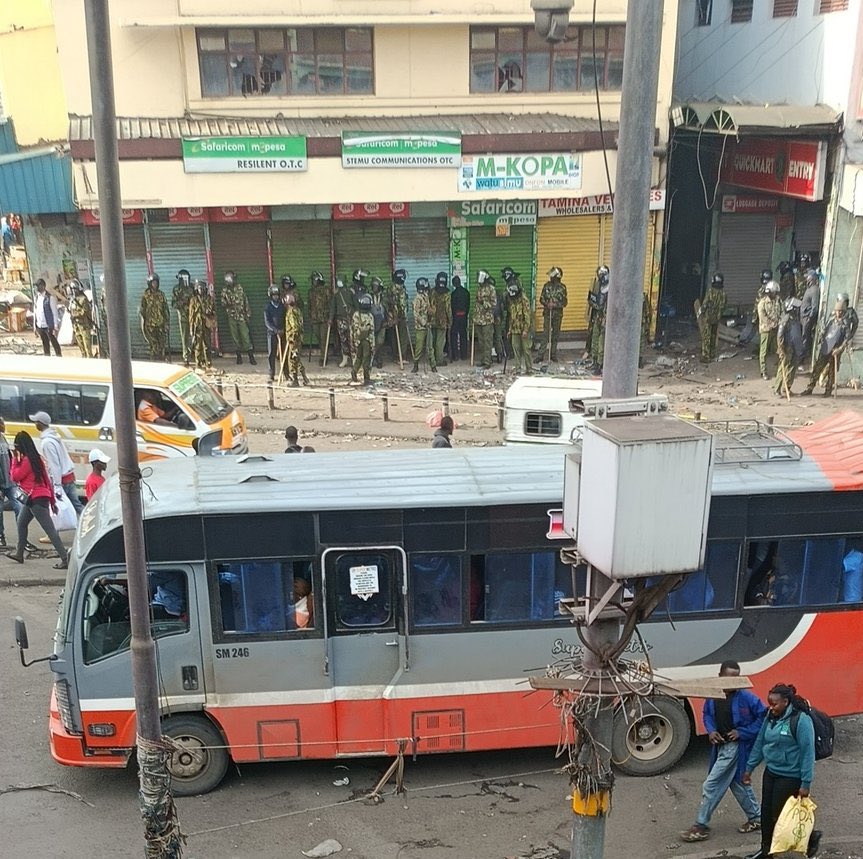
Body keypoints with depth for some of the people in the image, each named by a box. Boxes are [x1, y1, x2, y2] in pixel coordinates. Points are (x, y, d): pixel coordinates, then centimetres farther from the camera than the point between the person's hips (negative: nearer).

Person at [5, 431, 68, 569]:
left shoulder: (27, 460, -15)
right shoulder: (36, 458, 13)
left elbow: (15, 477, -10)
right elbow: (47, 480, 15)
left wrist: (15, 459, -3)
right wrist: (52, 500, 17)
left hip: (36, 499, -10)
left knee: (50, 529, -11)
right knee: (21, 523, 24)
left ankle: (65, 559, -14)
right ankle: (19, 553, 36)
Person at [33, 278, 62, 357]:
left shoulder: (50, 297, -9)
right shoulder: (36, 298, 10)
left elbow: (55, 313, -10)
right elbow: (35, 313, 14)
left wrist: (56, 327, -15)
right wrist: (35, 327, 12)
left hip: (49, 326, -6)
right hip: (40, 326, 6)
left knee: (54, 343, 0)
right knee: (45, 344, 13)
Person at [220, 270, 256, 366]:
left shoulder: (239, 287, 1)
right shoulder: (224, 290, 2)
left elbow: (245, 301, 4)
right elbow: (223, 303, 4)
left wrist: (247, 314, 1)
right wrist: (227, 304, -19)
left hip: (241, 316, -1)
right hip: (231, 317, 1)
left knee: (245, 336, -5)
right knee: (235, 337, 6)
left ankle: (251, 357, -3)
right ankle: (239, 356, 15)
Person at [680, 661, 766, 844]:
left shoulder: (746, 697, -18)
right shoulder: (713, 696, -1)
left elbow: (763, 717, -13)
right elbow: (706, 713, 16)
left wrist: (742, 732, -16)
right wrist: (710, 730, -2)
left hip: (736, 747, -6)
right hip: (720, 745, 6)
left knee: (711, 786, -4)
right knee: (738, 783, 19)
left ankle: (701, 826, 7)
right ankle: (756, 818, 38)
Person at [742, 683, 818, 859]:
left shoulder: (801, 720, -20)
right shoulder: (771, 717, 3)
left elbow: (808, 752, -19)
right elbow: (760, 742, 11)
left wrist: (806, 783, -19)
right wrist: (749, 768, 14)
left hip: (790, 777, -7)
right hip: (770, 772, 7)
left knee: (780, 815, 1)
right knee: (766, 812, 12)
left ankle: (810, 837, 23)